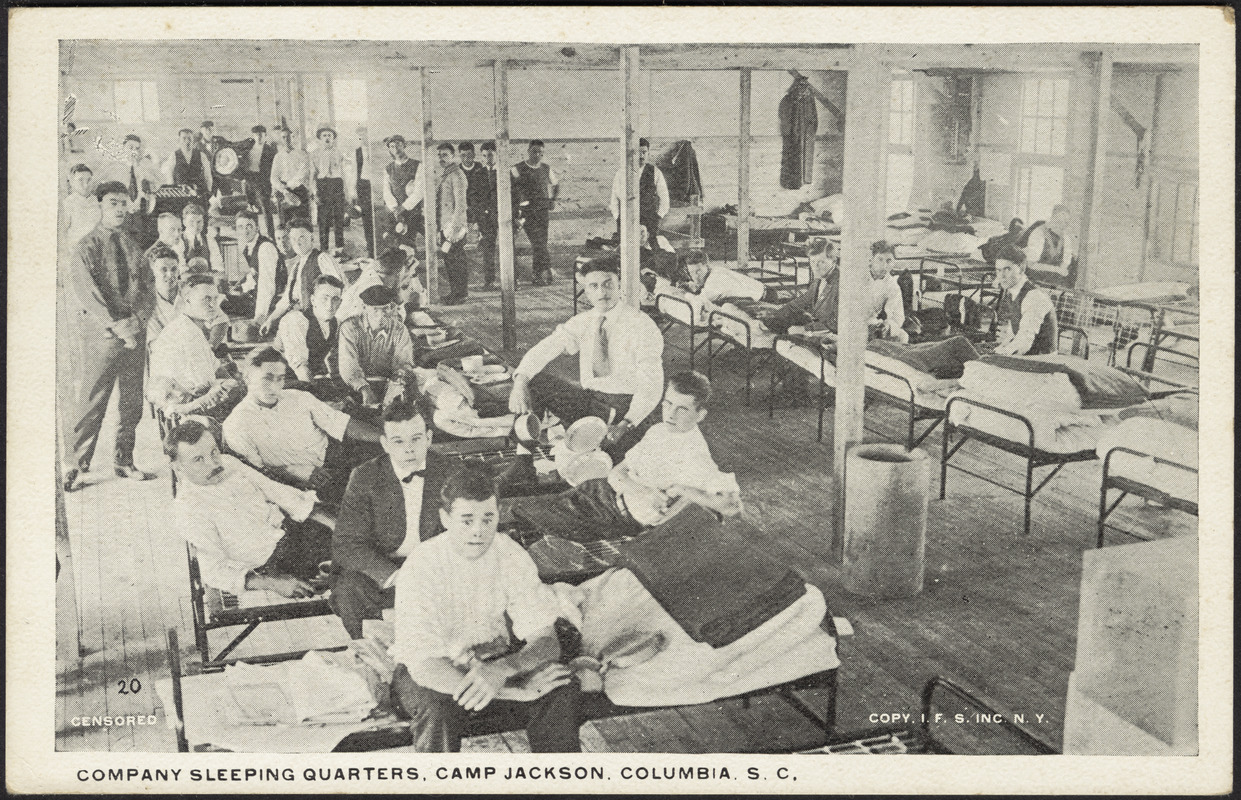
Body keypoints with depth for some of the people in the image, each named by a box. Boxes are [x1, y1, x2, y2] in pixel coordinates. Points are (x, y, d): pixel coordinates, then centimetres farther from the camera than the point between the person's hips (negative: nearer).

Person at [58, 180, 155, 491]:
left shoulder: (134, 249, 14)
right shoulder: (86, 247, -2)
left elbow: (148, 292, 10)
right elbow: (85, 293, -11)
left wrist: (135, 320, -9)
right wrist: (116, 326, -19)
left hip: (134, 335, 5)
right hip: (98, 337, -5)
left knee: (132, 403, 8)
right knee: (89, 402, -4)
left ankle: (125, 462, 20)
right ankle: (74, 468, 5)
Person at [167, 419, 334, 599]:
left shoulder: (228, 463, 0)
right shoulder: (187, 509, -18)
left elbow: (276, 490, 6)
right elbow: (215, 571, -18)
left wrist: (332, 523, -2)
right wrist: (271, 583, -30)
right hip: (270, 561, -6)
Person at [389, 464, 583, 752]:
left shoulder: (512, 555, -12)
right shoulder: (420, 566, -23)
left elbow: (547, 642, -14)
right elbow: (423, 664, -30)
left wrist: (501, 671, -38)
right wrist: (519, 690, -35)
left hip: (497, 660, 3)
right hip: (431, 668, -3)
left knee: (564, 688, -22)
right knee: (434, 707, -36)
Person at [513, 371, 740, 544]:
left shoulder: (696, 459, -22)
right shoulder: (658, 431, 1)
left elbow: (733, 506, -28)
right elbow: (616, 474, -2)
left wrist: (684, 491, -30)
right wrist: (645, 491, -23)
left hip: (623, 520, -7)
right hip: (603, 491, 7)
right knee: (522, 507, 7)